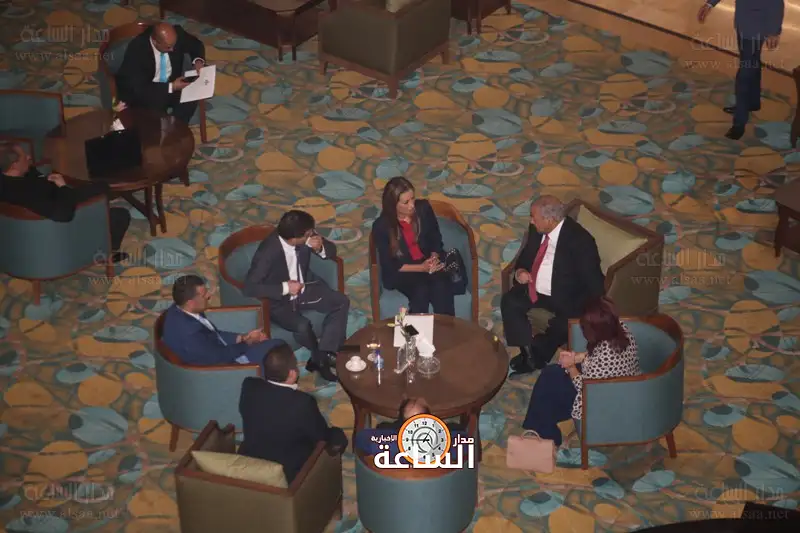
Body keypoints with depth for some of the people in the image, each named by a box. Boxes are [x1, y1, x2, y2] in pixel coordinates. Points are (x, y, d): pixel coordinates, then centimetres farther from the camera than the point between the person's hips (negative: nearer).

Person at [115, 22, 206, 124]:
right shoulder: (137, 49, -30)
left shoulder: (177, 34, -18)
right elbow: (138, 88, -28)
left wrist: (198, 60, -17)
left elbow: (196, 44, 4)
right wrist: (171, 87, -31)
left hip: (170, 83, 5)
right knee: (156, 109, -31)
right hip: (141, 92, -4)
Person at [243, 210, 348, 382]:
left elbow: (332, 250, 2)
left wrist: (320, 248, -22)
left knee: (341, 302, -10)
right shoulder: (268, 252, -31)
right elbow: (249, 287, -32)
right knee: (302, 326, -31)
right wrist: (284, 288, -33)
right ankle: (322, 357, 0)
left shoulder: (306, 238, -14)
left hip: (304, 289, 7)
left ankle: (322, 355, -7)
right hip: (279, 300, -6)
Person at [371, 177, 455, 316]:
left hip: (430, 263, 2)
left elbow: (436, 240, 7)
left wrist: (434, 258, -15)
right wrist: (421, 268, -20)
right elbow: (389, 265, -10)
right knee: (420, 291, -33)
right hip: (401, 273, -2)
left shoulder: (423, 208, -5)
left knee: (441, 286, -30)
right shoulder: (381, 226, -13)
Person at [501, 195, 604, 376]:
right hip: (534, 290, 6)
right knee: (509, 301, -16)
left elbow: (595, 285, -22)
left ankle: (536, 355, -4)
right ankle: (528, 351, -15)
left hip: (564, 298, -6)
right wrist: (519, 271, -7)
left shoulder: (580, 240, -23)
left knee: (563, 324, -28)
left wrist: (573, 310, -28)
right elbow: (525, 255, 15)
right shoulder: (537, 230, -4)